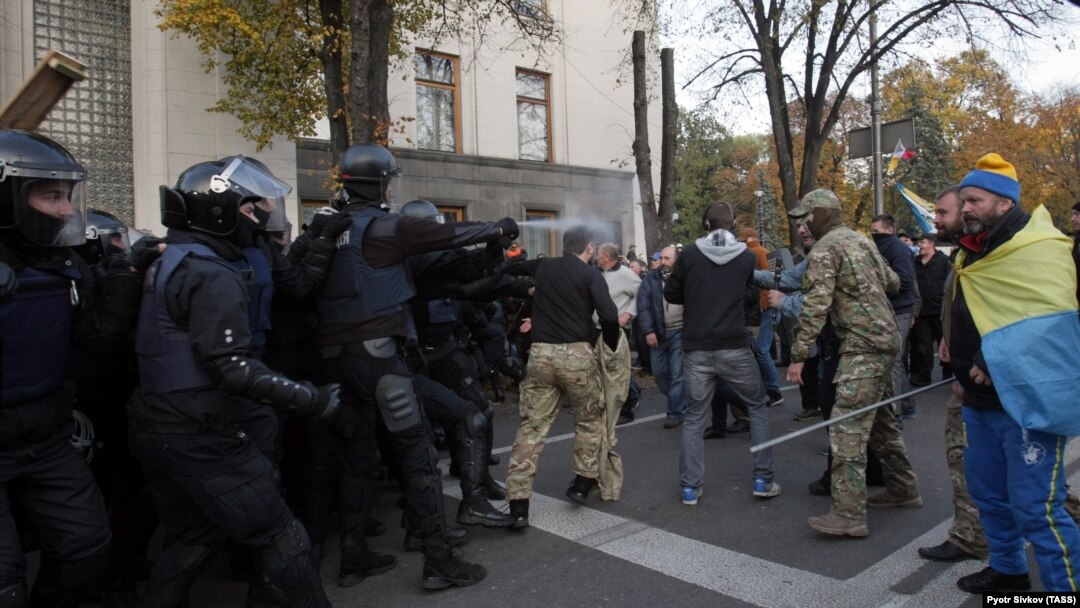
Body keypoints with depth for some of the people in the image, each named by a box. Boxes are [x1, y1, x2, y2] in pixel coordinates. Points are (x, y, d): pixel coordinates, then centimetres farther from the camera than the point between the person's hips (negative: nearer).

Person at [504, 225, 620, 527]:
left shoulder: (543, 267, 13)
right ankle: (582, 483, 26)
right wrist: (611, 344, 3)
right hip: (577, 354, -3)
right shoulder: (591, 275, -2)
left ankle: (518, 505, 1)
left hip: (541, 353, 3)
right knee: (589, 420, 21)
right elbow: (609, 316, -14)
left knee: (531, 427, 5)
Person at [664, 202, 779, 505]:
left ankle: (690, 486, 11)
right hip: (735, 347, 0)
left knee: (694, 417, 11)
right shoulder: (747, 257, 0)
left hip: (697, 349, 0)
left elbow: (671, 294, 4)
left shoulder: (690, 254, -4)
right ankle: (763, 480, 18)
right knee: (758, 407, 19)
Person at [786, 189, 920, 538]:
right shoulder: (862, 240, 16)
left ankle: (849, 514, -13)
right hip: (886, 340, 10)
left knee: (848, 427, -12)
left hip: (862, 346, -10)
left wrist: (799, 355, -16)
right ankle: (903, 489, 32)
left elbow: (815, 306, -18)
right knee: (881, 420, 20)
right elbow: (892, 283, 24)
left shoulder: (824, 249, -10)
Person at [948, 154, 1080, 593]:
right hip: (981, 399, 9)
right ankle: (1008, 571, 36)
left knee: (1036, 508, -6)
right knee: (989, 493, 19)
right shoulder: (974, 253, 13)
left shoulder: (1040, 250, -13)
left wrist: (998, 361, -25)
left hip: (1025, 399, -9)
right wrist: (960, 353, 14)